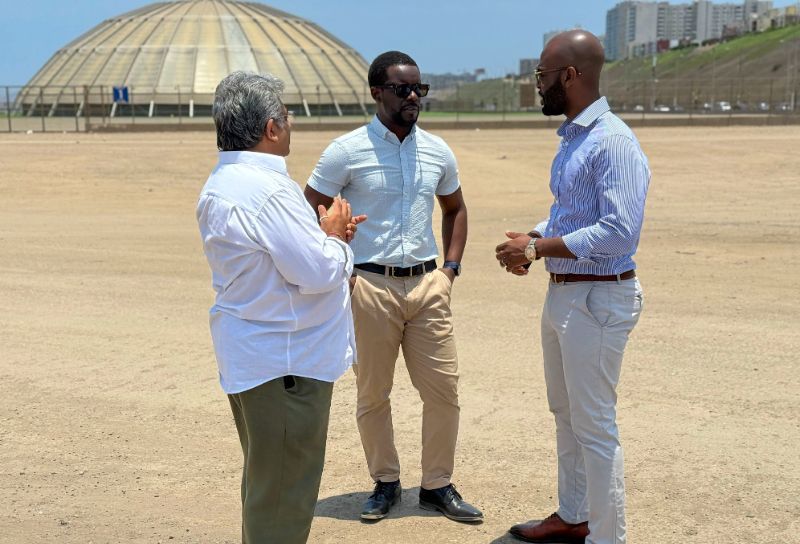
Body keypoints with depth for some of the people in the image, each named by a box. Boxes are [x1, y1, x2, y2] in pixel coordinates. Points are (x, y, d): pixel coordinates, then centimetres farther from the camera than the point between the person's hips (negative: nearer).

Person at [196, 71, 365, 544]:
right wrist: (336, 238, -5)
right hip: (285, 360, -11)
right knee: (284, 491, 1)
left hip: (251, 356, 11)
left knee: (266, 481, 24)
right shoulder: (267, 191, -24)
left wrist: (327, 235, 5)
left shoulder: (222, 184, 9)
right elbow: (319, 272, -25)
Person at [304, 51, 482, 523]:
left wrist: (451, 267, 12)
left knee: (443, 390, 5)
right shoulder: (347, 151, -6)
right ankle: (386, 482, 26)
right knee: (373, 394, 7)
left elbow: (455, 207, 22)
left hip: (427, 285, 4)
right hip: (370, 286, -3)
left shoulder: (438, 151, 7)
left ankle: (438, 485, 22)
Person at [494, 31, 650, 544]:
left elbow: (619, 232, -26)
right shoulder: (572, 138, 10)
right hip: (563, 292, 10)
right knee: (566, 414, 20)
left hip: (598, 299, -10)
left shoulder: (613, 141, -19)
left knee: (595, 426, 0)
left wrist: (539, 248, -20)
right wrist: (532, 238, 1)